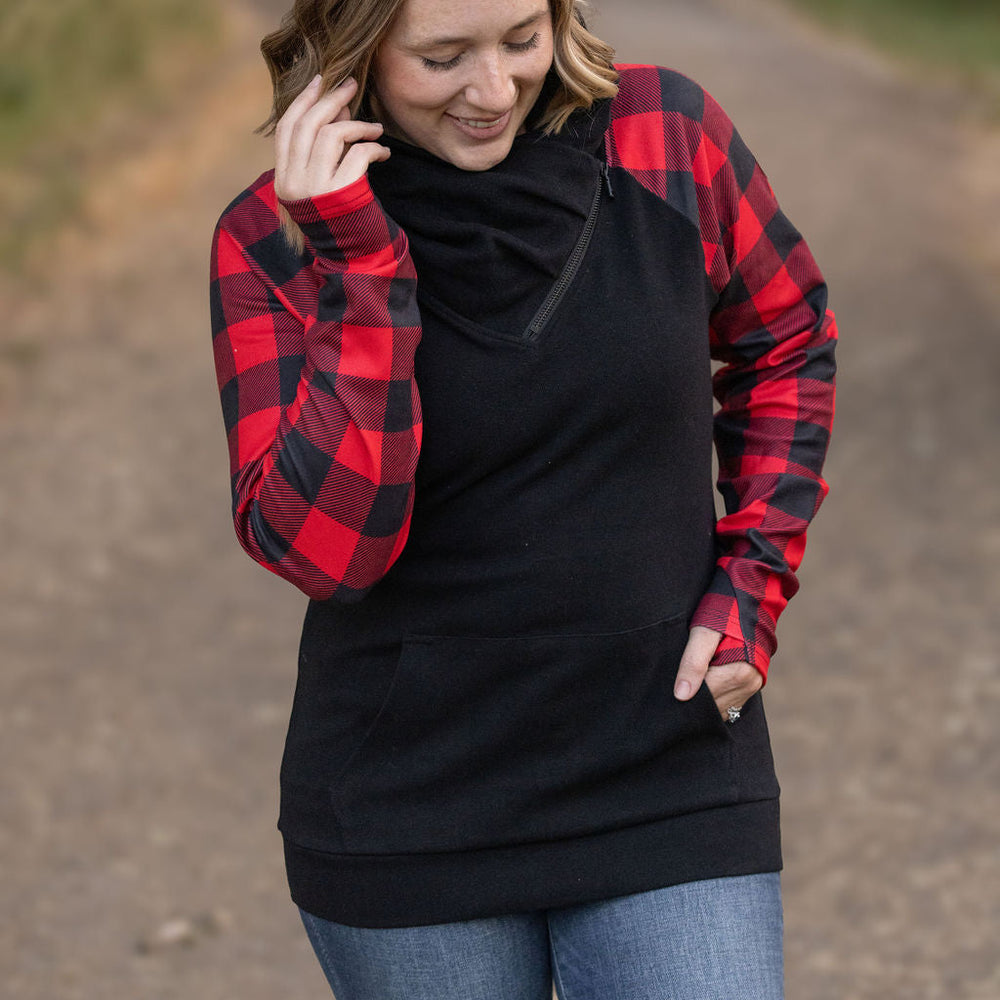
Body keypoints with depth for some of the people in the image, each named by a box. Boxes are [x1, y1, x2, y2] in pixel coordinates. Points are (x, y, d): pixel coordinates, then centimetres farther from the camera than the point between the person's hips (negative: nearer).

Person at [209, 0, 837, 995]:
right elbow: (323, 547, -20)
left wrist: (753, 581, 1)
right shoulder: (270, 243, -10)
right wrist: (357, 262, -23)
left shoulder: (666, 137, -6)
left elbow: (786, 343, 12)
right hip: (409, 822, -1)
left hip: (670, 792, 1)